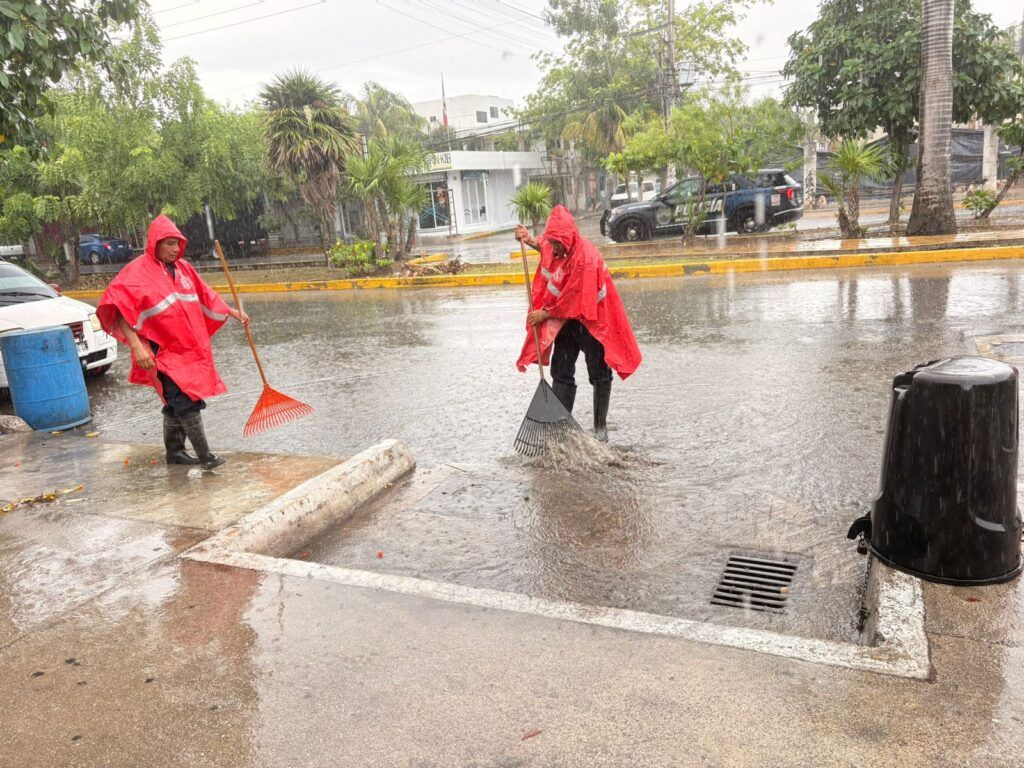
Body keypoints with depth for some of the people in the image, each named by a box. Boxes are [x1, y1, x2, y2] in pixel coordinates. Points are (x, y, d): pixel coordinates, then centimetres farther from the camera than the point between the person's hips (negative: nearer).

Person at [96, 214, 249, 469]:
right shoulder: (138, 271, -12)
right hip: (164, 351, -7)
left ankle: (175, 451, 29)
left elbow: (206, 296, 21)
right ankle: (204, 455, -4)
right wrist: (136, 346, -28)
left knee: (176, 403, 17)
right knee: (188, 402, -11)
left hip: (190, 348, 7)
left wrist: (233, 313, 19)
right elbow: (119, 309, -19)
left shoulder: (183, 267, 8)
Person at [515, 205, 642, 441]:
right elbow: (545, 246, 23)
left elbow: (574, 300, -24)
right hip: (565, 318, 7)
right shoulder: (557, 245, -5)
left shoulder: (585, 257, -28)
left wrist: (545, 314, -15)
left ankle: (600, 427, 16)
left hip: (591, 320, -7)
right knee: (561, 372, 7)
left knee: (599, 375, 4)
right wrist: (529, 240, 2)